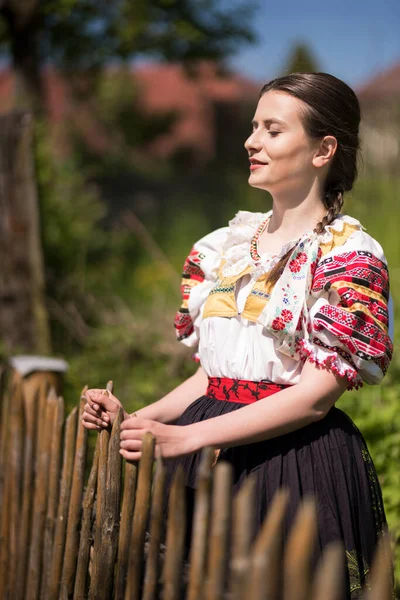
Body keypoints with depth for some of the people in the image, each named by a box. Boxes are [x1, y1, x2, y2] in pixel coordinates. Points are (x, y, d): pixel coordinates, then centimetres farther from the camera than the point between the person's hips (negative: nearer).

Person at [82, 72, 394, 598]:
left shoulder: (350, 256, -8)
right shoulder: (226, 245, 11)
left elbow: (316, 395, -16)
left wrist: (186, 438, -22)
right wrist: (136, 419, -2)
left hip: (293, 461, -5)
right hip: (208, 459, 6)